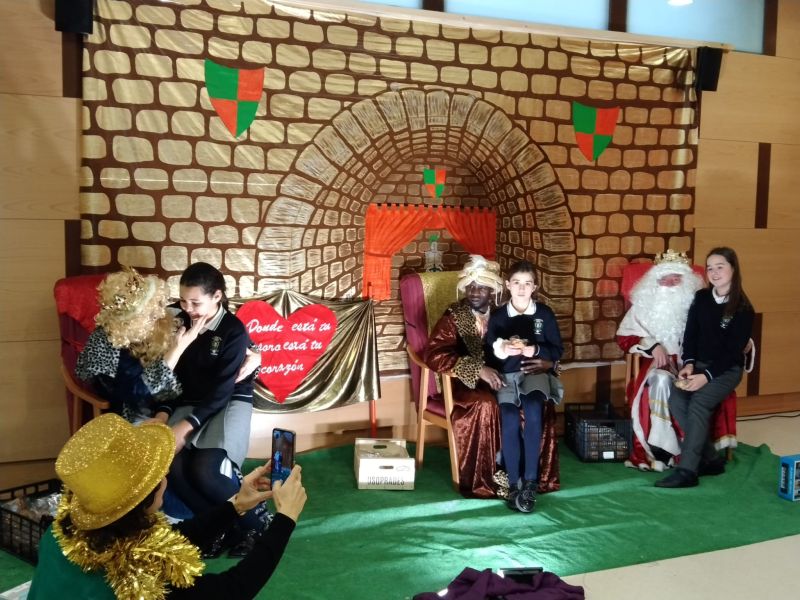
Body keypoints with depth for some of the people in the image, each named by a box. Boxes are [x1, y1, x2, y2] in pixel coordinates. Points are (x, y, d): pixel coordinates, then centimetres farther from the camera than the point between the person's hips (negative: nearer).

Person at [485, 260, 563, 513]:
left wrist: (531, 350, -12)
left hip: (535, 372, 0)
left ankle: (530, 482, -22)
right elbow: (488, 354, 6)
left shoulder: (544, 313, 6)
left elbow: (557, 351, 4)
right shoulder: (497, 316, 6)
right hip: (506, 375, 0)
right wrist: (502, 350, -16)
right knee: (510, 420, -27)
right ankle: (513, 484, -15)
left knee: (532, 411, -31)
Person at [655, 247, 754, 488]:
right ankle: (710, 458, -12)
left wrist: (706, 376, -22)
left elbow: (733, 351, -11)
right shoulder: (701, 298, 7)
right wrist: (688, 364, -11)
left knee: (698, 403, -30)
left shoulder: (743, 310, -7)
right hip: (698, 364, 4)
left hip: (727, 369, -4)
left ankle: (687, 470, -28)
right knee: (676, 400, -23)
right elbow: (690, 335, 6)